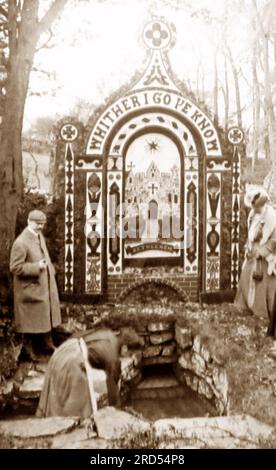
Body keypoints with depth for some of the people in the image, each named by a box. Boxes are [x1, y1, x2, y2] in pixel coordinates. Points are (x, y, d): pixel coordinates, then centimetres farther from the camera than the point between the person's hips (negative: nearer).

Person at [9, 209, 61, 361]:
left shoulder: (39, 236, 5)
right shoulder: (21, 243, -22)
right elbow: (15, 267, -22)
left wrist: (49, 269, 8)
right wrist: (36, 267, -25)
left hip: (45, 286, 8)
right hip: (30, 288, -8)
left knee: (47, 316, 20)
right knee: (31, 321, 5)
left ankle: (47, 344, 37)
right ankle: (28, 350, 23)